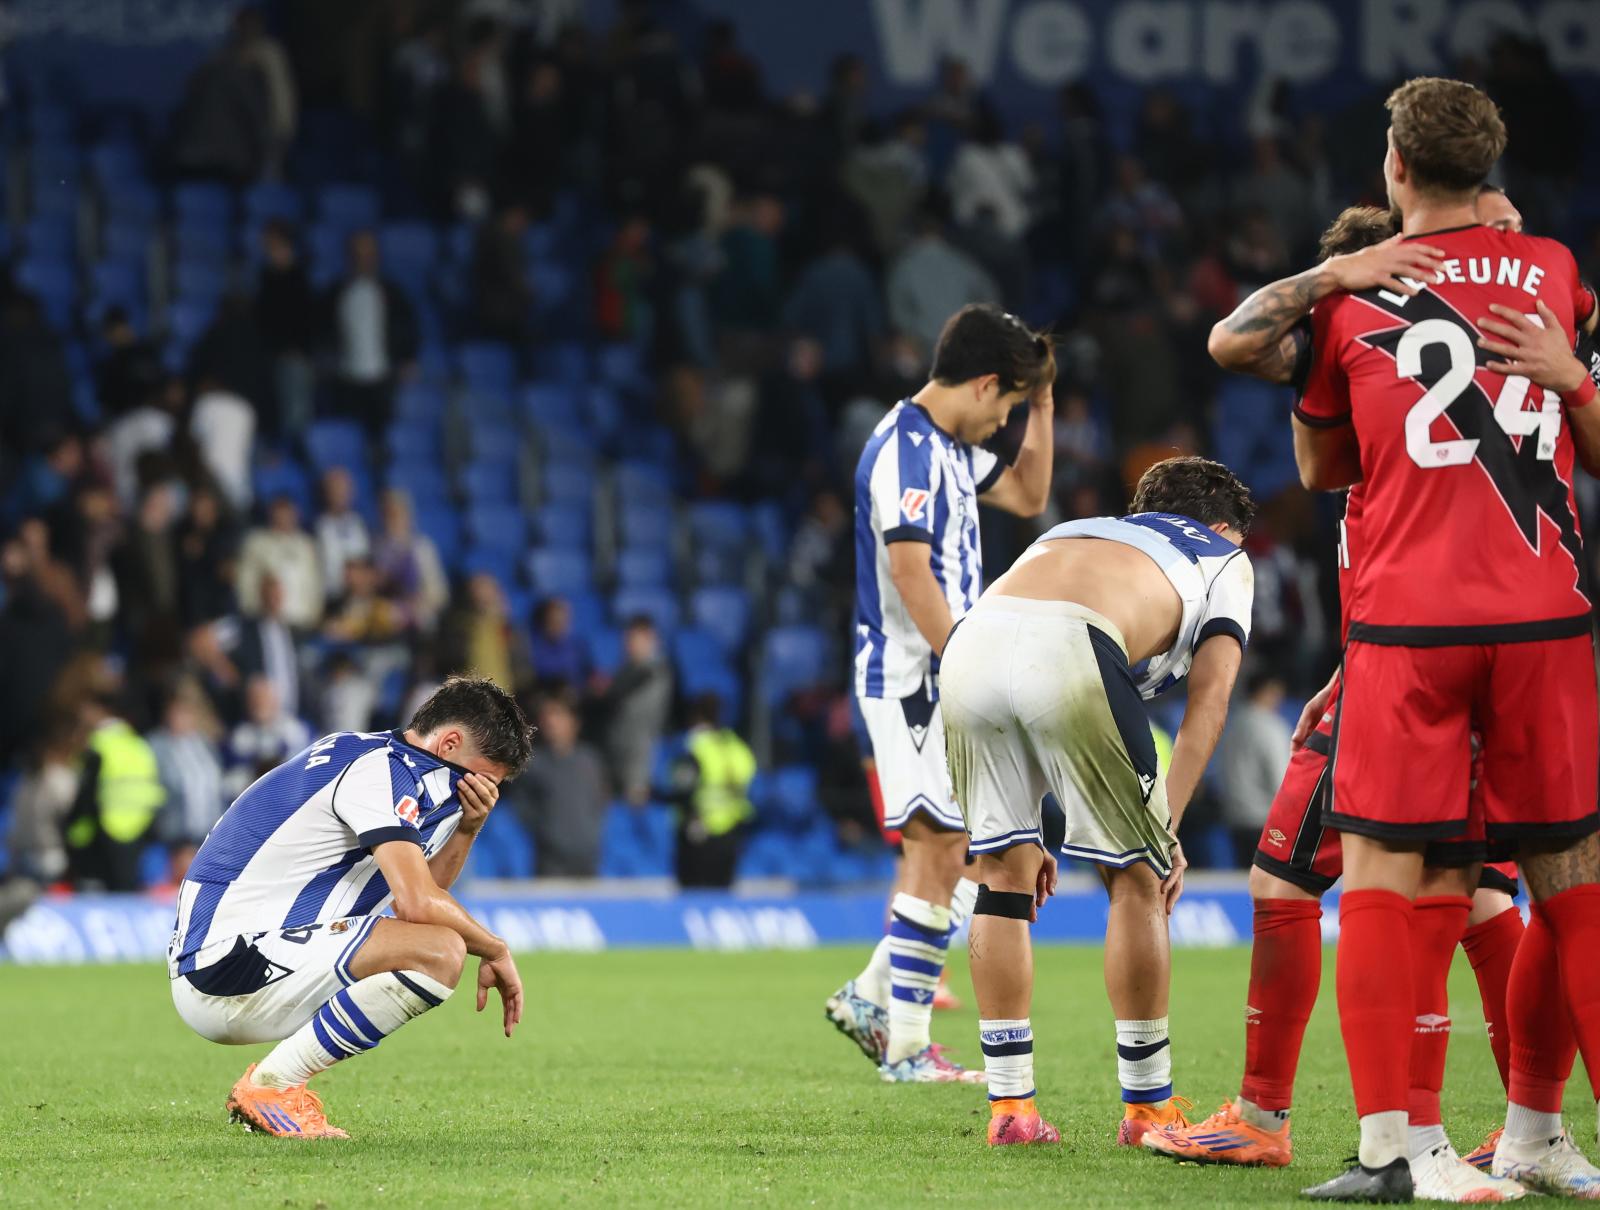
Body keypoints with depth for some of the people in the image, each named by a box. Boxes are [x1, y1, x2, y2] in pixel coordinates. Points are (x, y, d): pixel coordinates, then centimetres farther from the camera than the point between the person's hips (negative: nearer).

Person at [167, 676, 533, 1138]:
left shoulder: (361, 754, 19)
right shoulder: (379, 771, -12)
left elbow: (423, 889, 25)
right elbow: (418, 903, -21)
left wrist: (466, 828, 10)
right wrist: (495, 950, -6)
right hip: (229, 966, -11)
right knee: (439, 952, -23)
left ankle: (271, 1083, 12)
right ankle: (271, 1084, -12)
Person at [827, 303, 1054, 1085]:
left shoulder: (949, 448, 15)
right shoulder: (906, 451, -16)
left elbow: (1027, 497, 28)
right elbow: (911, 576, -22)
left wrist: (1041, 410, 16)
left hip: (943, 678, 10)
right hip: (912, 679, -10)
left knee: (969, 846, 12)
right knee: (938, 848, -9)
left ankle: (871, 998, 17)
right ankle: (906, 1047, -7)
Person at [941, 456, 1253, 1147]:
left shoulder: (1076, 534, 43)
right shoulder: (1227, 558, 31)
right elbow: (1207, 700, 16)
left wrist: (1028, 832, 37)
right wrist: (1167, 829, 12)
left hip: (970, 643, 4)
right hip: (1069, 652, -4)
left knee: (1002, 870, 19)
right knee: (1135, 875, 13)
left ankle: (1009, 1105, 20)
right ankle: (1147, 1107, 19)